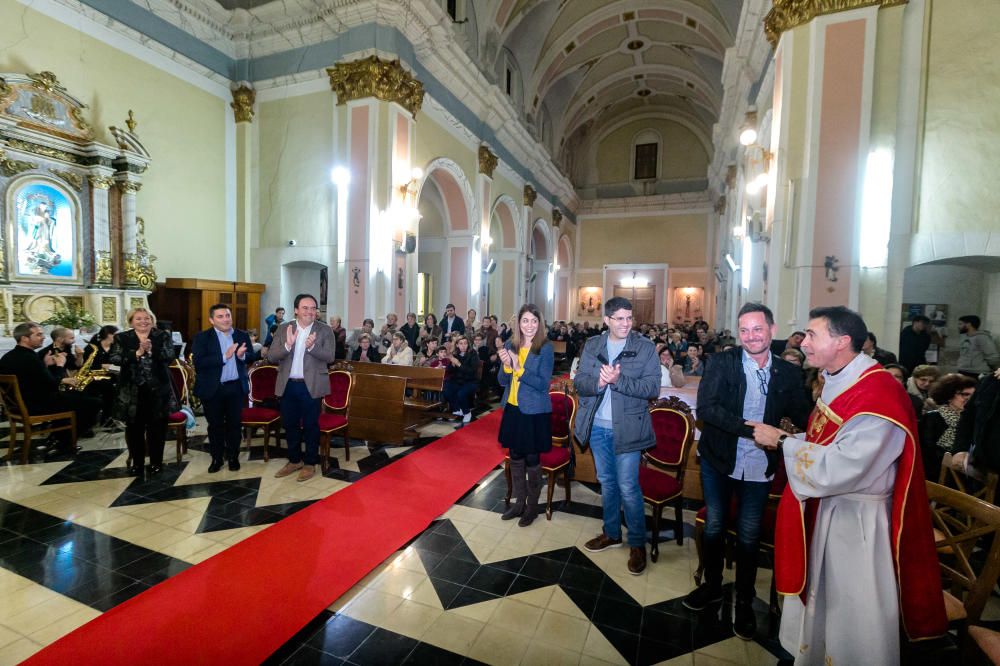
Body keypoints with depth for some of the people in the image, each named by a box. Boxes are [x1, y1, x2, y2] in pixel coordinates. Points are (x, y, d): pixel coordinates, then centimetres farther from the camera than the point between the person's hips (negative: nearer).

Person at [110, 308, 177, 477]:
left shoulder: (163, 336, 2)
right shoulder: (121, 338, 4)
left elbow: (169, 357, -10)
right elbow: (115, 359, -9)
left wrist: (151, 350, -24)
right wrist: (137, 353, -21)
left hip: (158, 390, -1)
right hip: (132, 390, 1)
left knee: (157, 427, 7)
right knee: (134, 428, 9)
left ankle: (156, 462, 20)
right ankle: (137, 463, 24)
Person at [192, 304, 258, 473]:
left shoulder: (242, 335, 3)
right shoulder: (201, 338, -6)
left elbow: (252, 357, 1)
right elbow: (199, 363, -17)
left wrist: (242, 355, -21)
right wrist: (224, 356, -25)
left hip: (236, 387, 2)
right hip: (213, 389, -2)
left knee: (234, 424, 10)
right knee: (215, 426, 11)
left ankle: (233, 457, 25)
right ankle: (216, 458, 26)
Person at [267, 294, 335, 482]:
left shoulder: (325, 330, -5)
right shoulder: (283, 329, 2)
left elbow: (329, 357, -12)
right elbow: (272, 356, -4)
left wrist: (312, 346, -29)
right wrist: (287, 345, -23)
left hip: (311, 386, -3)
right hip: (287, 385, 3)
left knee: (310, 425, 8)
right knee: (290, 424, 15)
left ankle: (310, 463, 23)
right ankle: (294, 460, 33)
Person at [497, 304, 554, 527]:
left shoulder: (545, 348, -12)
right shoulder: (510, 345, 2)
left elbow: (543, 384, -16)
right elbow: (502, 381, 4)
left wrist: (518, 368, -26)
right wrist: (506, 365, -17)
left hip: (535, 412, -5)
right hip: (513, 409, 5)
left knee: (532, 460, 7)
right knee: (515, 457, 15)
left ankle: (532, 506, 26)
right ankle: (517, 502, 33)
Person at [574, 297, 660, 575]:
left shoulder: (645, 347, -7)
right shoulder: (592, 345, 2)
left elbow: (652, 388, -13)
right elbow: (579, 381, -1)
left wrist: (618, 380, -25)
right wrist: (597, 382, -22)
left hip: (627, 428, -4)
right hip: (597, 427, 4)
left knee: (627, 487, 1)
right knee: (606, 482, 18)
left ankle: (638, 543, 22)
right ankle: (612, 533, 37)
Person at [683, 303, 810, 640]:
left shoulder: (789, 373, -3)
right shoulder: (721, 362, -11)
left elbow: (802, 415, 2)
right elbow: (705, 407, -19)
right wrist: (750, 428, -28)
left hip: (759, 468, 1)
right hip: (718, 461, -1)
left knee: (749, 536, 14)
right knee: (713, 526, 16)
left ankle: (744, 601, 36)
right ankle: (712, 585, 40)